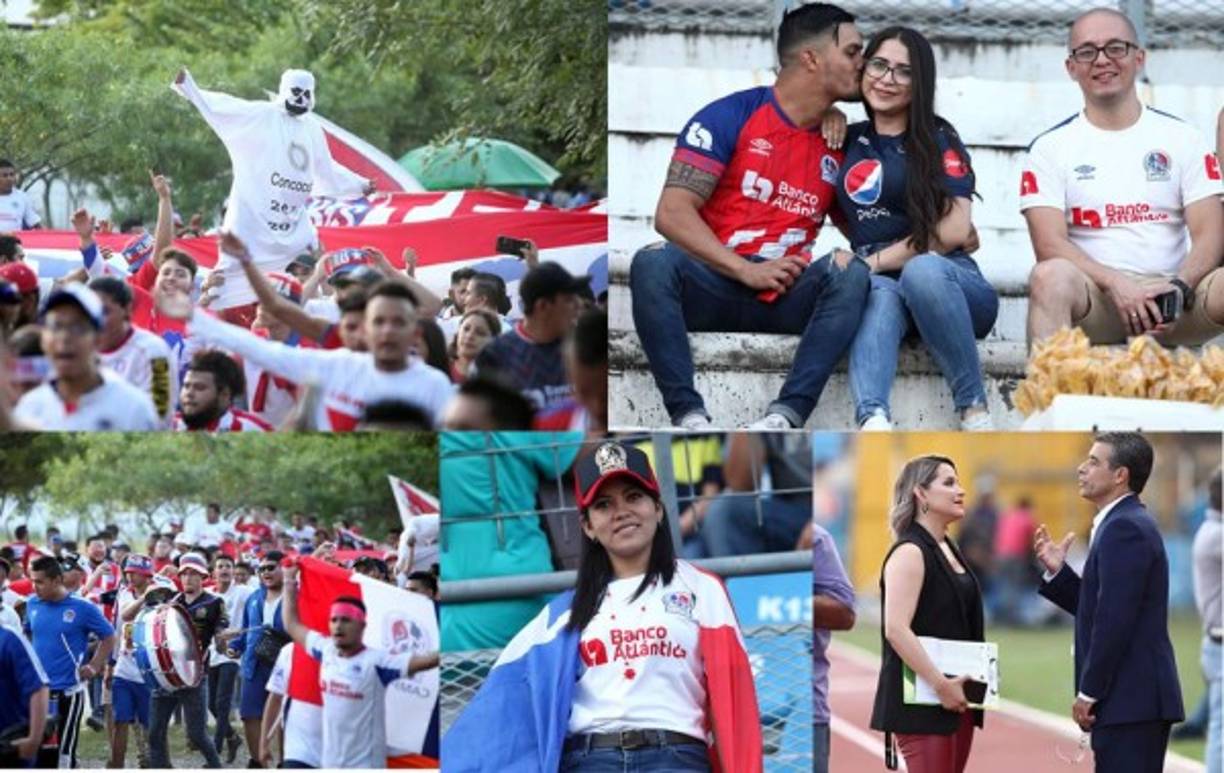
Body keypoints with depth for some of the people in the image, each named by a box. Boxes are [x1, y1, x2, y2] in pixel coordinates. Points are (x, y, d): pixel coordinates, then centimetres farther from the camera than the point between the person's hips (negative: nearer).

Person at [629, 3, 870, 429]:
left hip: (786, 298, 3)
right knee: (652, 263, -33)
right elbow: (672, 214, -9)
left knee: (850, 273, -27)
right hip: (715, 285, -3)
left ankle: (787, 414, -38)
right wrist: (746, 271, -17)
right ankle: (689, 414, -37)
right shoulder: (731, 118, -2)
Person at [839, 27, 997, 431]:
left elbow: (954, 231, -6)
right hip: (878, 281, 2)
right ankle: (873, 421, -63)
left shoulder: (938, 141, 5)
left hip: (946, 280, -2)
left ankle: (975, 413, -29)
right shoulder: (851, 140, 17)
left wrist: (875, 261, -10)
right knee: (879, 293, -36)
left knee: (922, 270, -39)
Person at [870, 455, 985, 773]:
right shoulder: (909, 553, -12)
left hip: (955, 698, 9)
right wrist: (941, 684, -22)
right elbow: (896, 629, -22)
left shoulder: (948, 550, 15)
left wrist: (957, 687, 14)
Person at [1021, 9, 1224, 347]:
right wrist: (1116, 284, -19)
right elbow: (1049, 245, -3)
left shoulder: (1184, 139, 13)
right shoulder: (1050, 148, 9)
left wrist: (1177, 288, -17)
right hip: (1095, 300, -1)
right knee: (1051, 276, -36)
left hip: (1169, 303, 1)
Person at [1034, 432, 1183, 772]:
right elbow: (1097, 609, 20)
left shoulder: (1124, 528, -14)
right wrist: (1057, 571, 9)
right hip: (1136, 697, 10)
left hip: (1130, 697, -10)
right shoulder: (1128, 523, 18)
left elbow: (1115, 620, -20)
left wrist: (1088, 693, -16)